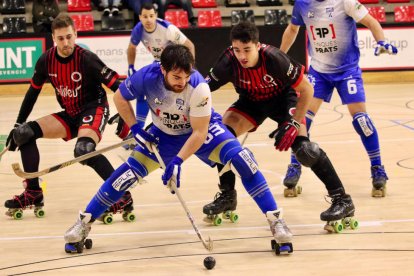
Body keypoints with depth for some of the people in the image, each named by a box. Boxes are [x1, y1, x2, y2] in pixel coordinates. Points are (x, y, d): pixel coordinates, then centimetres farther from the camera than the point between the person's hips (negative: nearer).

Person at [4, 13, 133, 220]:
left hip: (94, 110, -7)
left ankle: (122, 196, -25)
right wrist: (18, 125, 11)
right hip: (70, 115, 7)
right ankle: (33, 194, 2)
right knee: (24, 133, -6)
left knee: (84, 150, -36)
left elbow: (116, 85, -21)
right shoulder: (46, 61, -4)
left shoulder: (86, 59, -21)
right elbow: (33, 92, 9)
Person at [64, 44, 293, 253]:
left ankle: (275, 220, -15)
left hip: (203, 130, -2)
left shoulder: (198, 87, -35)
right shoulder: (147, 77, -29)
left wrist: (177, 162, -33)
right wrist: (135, 129, -13)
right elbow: (120, 98, -8)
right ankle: (84, 223, 4)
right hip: (164, 133, 2)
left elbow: (199, 133, -27)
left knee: (241, 159, -24)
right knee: (130, 171, -10)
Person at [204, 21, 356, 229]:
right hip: (251, 101, 3)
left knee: (301, 146, -23)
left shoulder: (273, 58, -35)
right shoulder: (228, 62, -29)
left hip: (282, 97, -3)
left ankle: (342, 200, -17)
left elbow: (306, 89, -25)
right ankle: (227, 196, 4)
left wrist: (294, 123, -27)